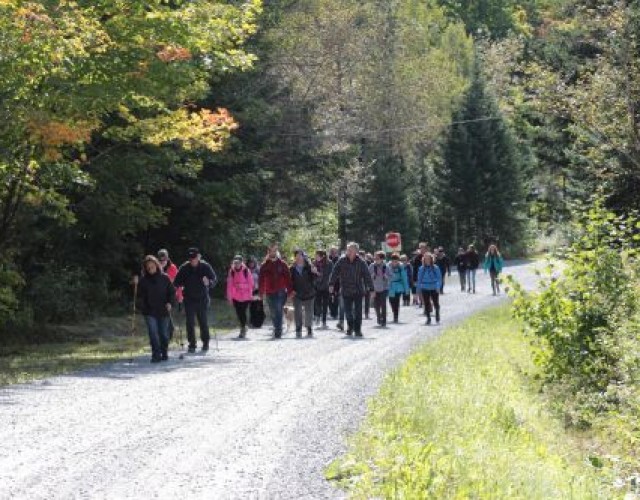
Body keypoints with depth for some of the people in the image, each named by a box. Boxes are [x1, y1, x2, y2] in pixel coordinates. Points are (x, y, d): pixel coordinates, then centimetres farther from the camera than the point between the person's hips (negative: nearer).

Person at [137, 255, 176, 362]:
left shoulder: (164, 278, 1)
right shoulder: (144, 280, 2)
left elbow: (172, 291, 6)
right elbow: (141, 294, 2)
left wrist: (170, 302, -6)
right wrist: (136, 284, -12)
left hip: (163, 310, 1)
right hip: (149, 311, -1)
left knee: (164, 333, 8)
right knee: (153, 333, -11)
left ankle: (164, 353, 25)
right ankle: (156, 354, -9)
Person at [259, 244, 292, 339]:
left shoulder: (282, 264, 4)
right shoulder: (264, 265, 6)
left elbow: (288, 278, 3)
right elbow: (261, 280, 6)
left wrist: (289, 291, -3)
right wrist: (261, 293, -1)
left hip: (280, 292, -2)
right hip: (270, 293, 2)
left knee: (278, 312, -13)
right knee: (273, 313, 10)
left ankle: (278, 332, -13)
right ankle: (277, 330, 26)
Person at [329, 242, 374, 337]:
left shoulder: (361, 262, -2)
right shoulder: (342, 261, -1)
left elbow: (367, 276, -1)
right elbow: (335, 272, 0)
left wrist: (371, 289, -3)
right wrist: (331, 284, -10)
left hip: (358, 291, -1)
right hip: (346, 291, 1)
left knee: (358, 311, -2)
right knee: (348, 311, 3)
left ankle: (357, 329, 8)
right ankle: (350, 326, 26)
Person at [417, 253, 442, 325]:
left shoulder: (435, 268, -5)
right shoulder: (421, 269, 1)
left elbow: (439, 278, -2)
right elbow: (419, 279, 8)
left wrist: (438, 286, -13)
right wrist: (419, 288, 6)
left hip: (434, 289, -2)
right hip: (425, 289, 2)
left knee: (436, 303, 5)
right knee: (426, 304, 3)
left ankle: (437, 315, 28)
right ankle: (428, 318, 12)